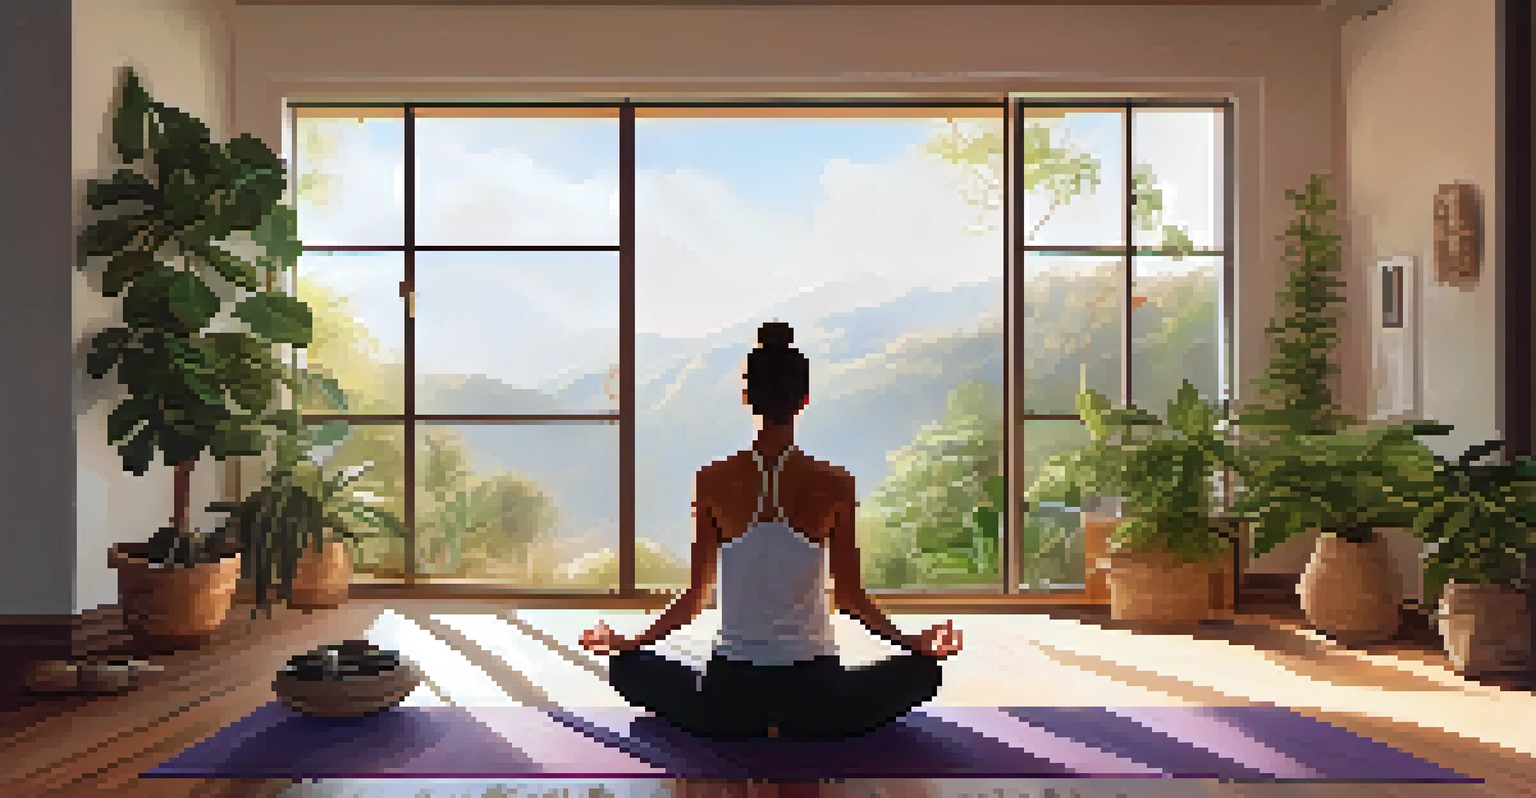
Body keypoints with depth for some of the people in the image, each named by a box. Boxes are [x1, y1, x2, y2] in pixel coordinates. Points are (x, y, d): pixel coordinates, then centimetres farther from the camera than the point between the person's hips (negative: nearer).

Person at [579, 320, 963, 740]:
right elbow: (849, 596, -2)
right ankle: (791, 723, 9)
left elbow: (695, 596, 0)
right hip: (814, 698, 0)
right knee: (922, 669, 25)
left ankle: (750, 724, 9)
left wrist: (628, 642, 18)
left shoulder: (711, 481, -5)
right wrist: (911, 642, 16)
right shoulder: (835, 485, -7)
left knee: (626, 666, 27)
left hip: (729, 699, 1)